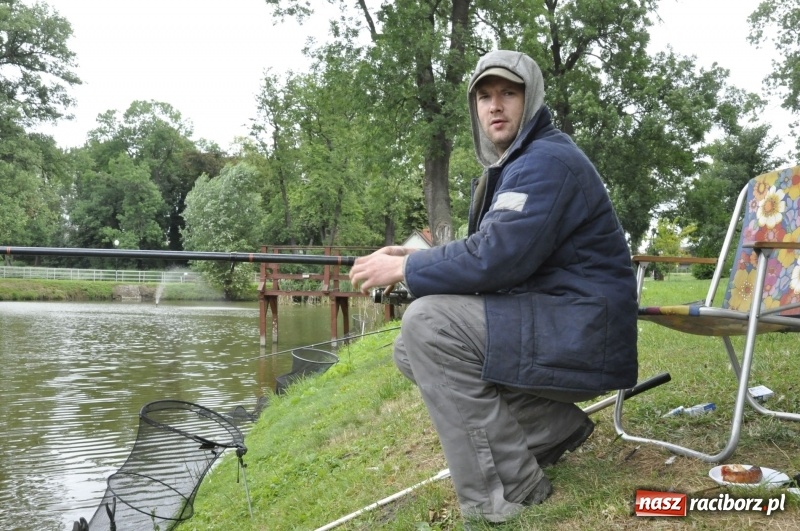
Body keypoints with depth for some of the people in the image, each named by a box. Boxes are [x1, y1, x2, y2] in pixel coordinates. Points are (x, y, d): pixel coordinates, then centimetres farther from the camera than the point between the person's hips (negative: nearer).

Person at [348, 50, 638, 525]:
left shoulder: (549, 161, -15)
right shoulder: (509, 165, 17)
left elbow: (497, 257, -26)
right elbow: (490, 254, 17)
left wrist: (405, 268, -14)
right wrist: (414, 257, 0)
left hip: (582, 338, -10)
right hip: (546, 326, 10)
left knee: (428, 324, -23)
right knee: (411, 348, 7)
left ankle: (506, 492, -15)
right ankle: (556, 426, 8)